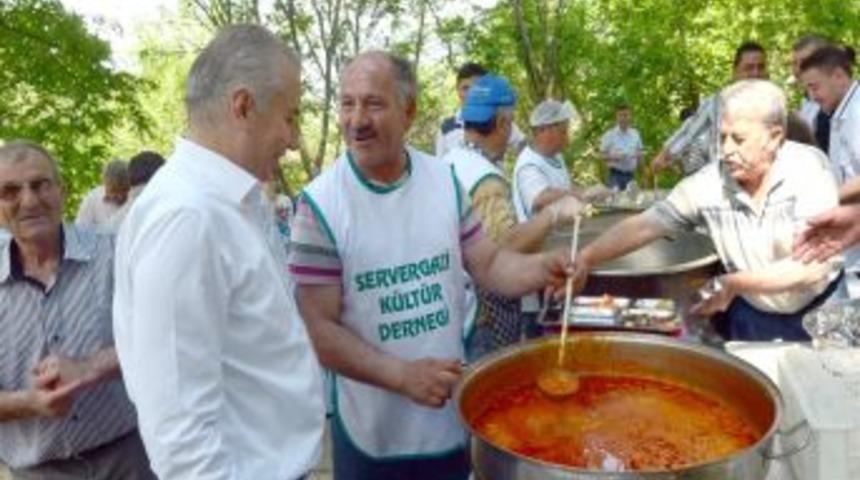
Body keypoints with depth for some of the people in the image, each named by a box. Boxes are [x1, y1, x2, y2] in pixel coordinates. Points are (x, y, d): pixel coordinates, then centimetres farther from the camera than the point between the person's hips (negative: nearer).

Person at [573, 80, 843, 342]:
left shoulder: (808, 169, -18)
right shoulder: (709, 182, -11)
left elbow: (813, 267, -23)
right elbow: (643, 226, -9)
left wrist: (733, 283, -21)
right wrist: (585, 259, -20)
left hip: (825, 311, -2)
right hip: (755, 316, 2)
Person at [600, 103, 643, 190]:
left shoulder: (635, 134, 7)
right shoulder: (609, 135, -5)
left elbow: (639, 152, 16)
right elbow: (602, 155, -3)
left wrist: (638, 155, -7)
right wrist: (614, 157, -21)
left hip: (630, 174, 5)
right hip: (616, 174, -5)